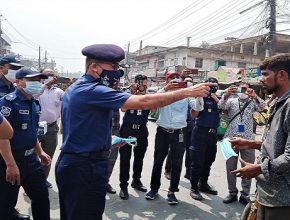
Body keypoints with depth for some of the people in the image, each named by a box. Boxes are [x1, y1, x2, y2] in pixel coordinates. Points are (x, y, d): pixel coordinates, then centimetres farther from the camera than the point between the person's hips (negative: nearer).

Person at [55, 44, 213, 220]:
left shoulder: (74, 89, 11)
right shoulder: (92, 90, -21)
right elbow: (143, 102, -28)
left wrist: (107, 140, 13)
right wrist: (188, 92, -23)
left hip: (70, 164, 10)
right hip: (85, 167, -10)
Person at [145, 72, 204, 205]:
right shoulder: (163, 93, 3)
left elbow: (198, 108, -8)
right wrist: (165, 89, -32)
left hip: (178, 133, 0)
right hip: (162, 131, 0)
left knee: (177, 163, 5)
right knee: (158, 161, 10)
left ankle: (172, 191, 18)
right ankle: (154, 188, 25)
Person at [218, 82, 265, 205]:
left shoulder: (253, 102, 8)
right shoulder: (231, 101, 9)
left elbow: (262, 107, -10)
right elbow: (221, 106, -7)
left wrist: (254, 96, -26)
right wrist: (227, 95, -23)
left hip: (248, 139, 0)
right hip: (231, 138, 1)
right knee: (230, 167, 7)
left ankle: (245, 194, 17)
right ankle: (232, 193, 20)